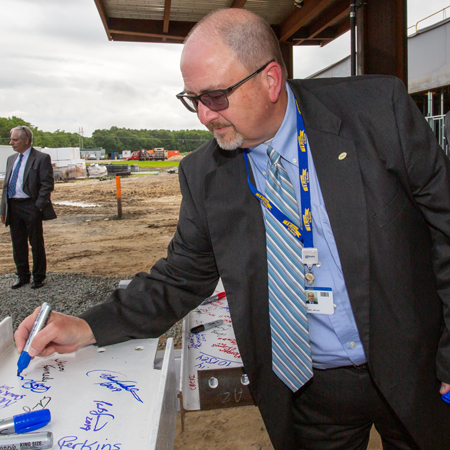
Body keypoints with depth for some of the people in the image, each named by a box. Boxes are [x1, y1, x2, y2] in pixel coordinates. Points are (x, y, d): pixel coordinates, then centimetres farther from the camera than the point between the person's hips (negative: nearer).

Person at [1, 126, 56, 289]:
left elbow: (47, 184, -11)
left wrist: (39, 206, -16)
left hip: (31, 207, -7)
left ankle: (38, 277, 17)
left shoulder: (41, 158, -7)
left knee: (36, 244, 4)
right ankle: (23, 276, 27)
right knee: (18, 245, 13)